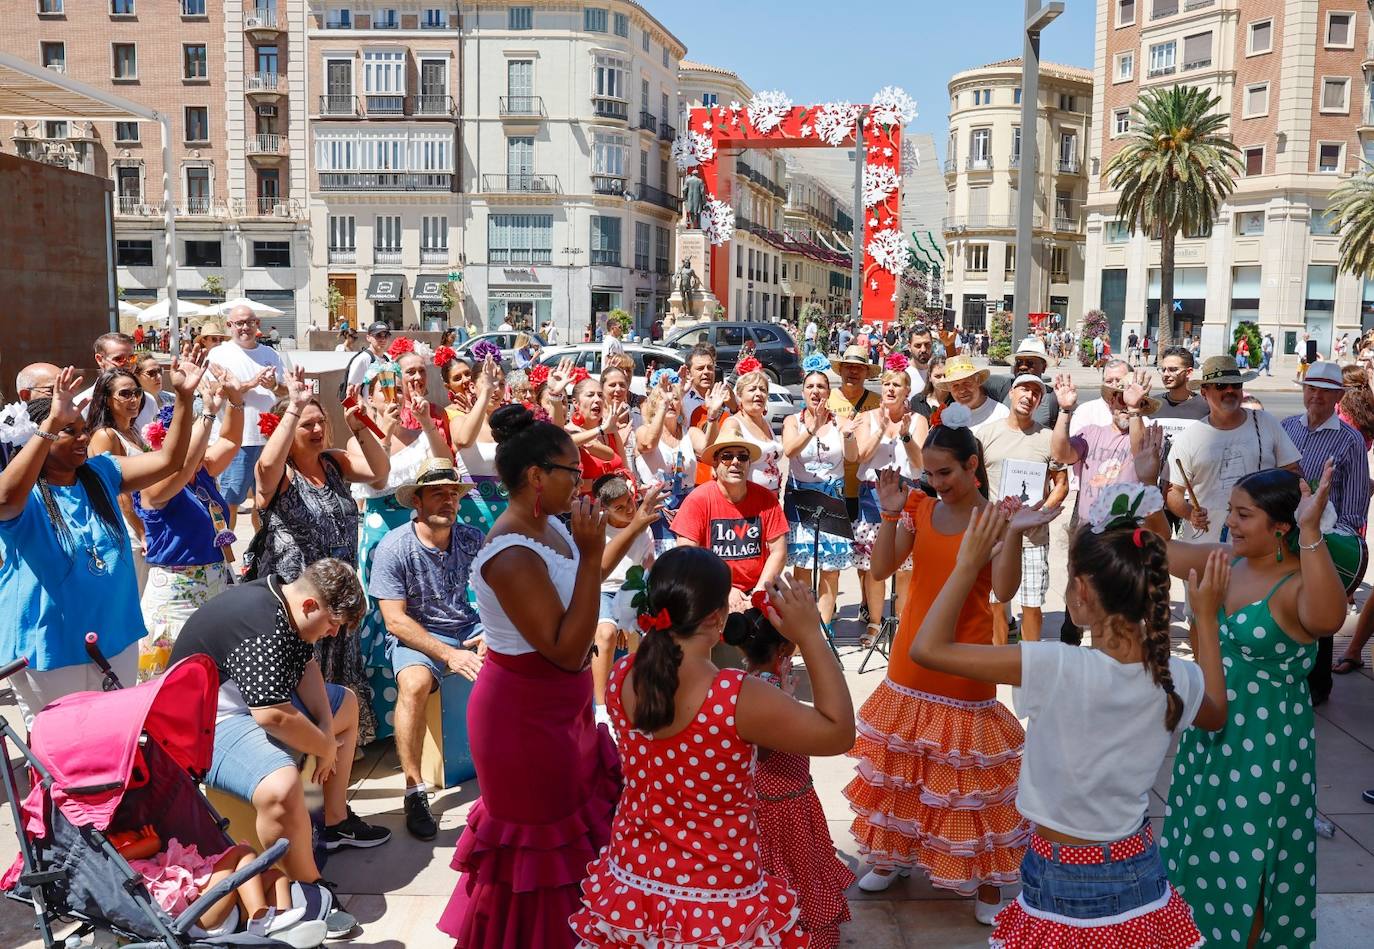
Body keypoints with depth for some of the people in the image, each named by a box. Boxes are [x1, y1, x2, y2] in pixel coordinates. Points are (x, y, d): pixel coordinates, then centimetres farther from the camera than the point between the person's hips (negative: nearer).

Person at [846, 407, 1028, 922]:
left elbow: (1005, 590, -20)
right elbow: (881, 569, -6)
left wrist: (1013, 532, -32)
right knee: (902, 763, 15)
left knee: (962, 770, 1)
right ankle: (893, 854, 34)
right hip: (911, 658, 4)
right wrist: (890, 515, -18)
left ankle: (985, 881, 14)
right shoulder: (919, 509, 2)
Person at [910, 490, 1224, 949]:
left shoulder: (1059, 668, -27)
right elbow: (1215, 716, 16)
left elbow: (928, 647, -25)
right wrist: (1207, 615, 16)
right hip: (1139, 873, 5)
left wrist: (969, 564, -15)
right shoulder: (1175, 680, -11)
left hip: (1064, 883, -5)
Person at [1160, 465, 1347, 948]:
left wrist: (1311, 532, -53)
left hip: (1265, 744, -7)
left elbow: (1328, 619, -47)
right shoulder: (1227, 559, -3)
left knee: (1248, 854, 11)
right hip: (1210, 730, 7)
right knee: (1203, 839, 24)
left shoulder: (1299, 585, -24)